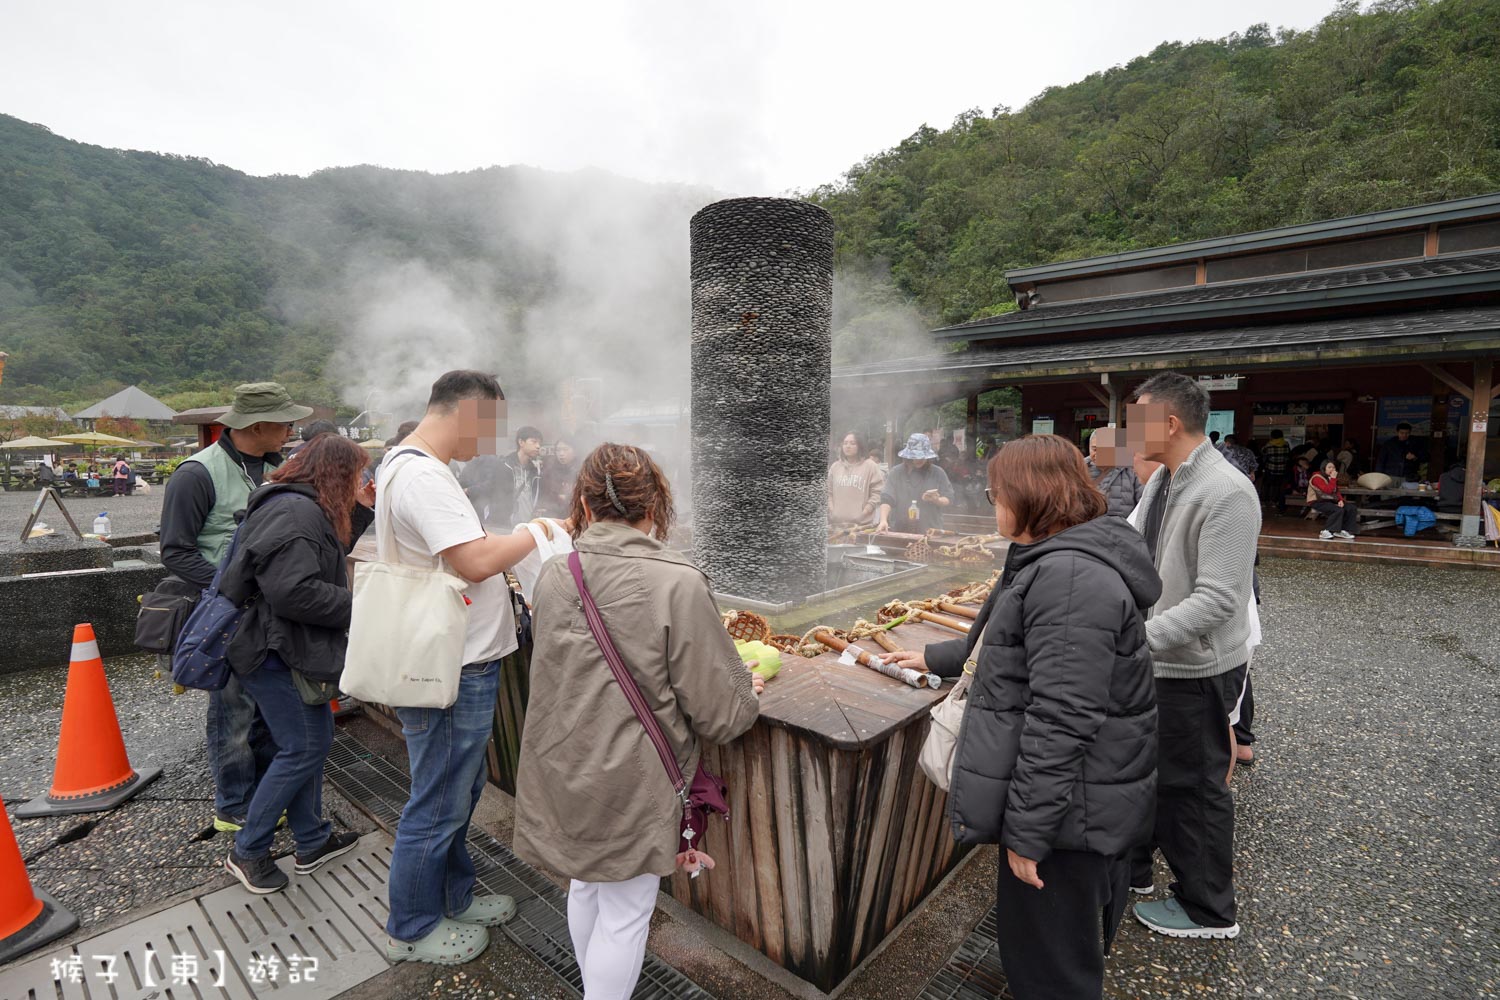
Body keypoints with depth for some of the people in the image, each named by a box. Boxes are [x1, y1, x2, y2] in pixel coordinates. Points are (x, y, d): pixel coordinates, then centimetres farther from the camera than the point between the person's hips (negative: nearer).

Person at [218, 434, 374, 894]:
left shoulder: (307, 509, 12)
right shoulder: (295, 512, -23)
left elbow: (325, 558, 19)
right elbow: (293, 590, -30)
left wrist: (360, 512, 12)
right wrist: (356, 606, -19)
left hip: (290, 648, 11)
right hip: (277, 652, -11)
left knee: (313, 741, 17)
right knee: (302, 751, 1)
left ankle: (312, 842, 30)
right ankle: (247, 851, 20)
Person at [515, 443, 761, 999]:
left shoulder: (552, 576, -7)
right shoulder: (678, 583, -22)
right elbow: (721, 712, -18)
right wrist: (746, 693, 5)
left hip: (561, 772, 6)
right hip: (632, 784, -6)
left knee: (585, 888, 28)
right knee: (625, 915, 16)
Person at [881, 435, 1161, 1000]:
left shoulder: (1071, 578, -26)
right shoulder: (1059, 562, 10)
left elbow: (1060, 721, -28)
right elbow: (1014, 648, 24)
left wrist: (1026, 830, -22)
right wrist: (935, 658, 30)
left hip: (1067, 807, -10)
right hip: (1067, 801, 10)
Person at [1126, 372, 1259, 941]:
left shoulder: (1226, 493, -24)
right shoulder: (1163, 478, 5)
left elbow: (1218, 600, -29)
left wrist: (1137, 637, -32)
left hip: (1195, 670, -9)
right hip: (1155, 660, 9)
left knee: (1191, 787, 9)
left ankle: (1208, 910, 31)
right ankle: (1130, 867, 43)